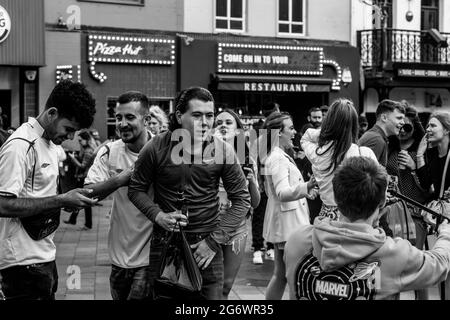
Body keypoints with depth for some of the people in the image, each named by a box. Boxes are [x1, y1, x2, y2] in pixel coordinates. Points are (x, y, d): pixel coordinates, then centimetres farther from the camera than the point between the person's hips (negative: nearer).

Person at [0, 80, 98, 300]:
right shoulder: (21, 146, -17)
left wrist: (69, 199, 1)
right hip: (25, 262, -9)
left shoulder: (50, 143, 13)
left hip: (44, 256, 9)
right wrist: (61, 201, -23)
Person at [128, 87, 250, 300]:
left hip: (206, 245, 0)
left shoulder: (222, 151, -5)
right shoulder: (156, 148, -6)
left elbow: (242, 200, -1)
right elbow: (136, 189, 5)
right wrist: (158, 215, -13)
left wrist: (214, 241, -8)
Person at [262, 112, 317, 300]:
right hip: (288, 222, -11)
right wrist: (306, 187, -46)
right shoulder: (279, 159, -17)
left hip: (284, 222, 11)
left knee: (280, 274, 14)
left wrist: (305, 189, 32)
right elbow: (282, 193, -30)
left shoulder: (273, 157, 16)